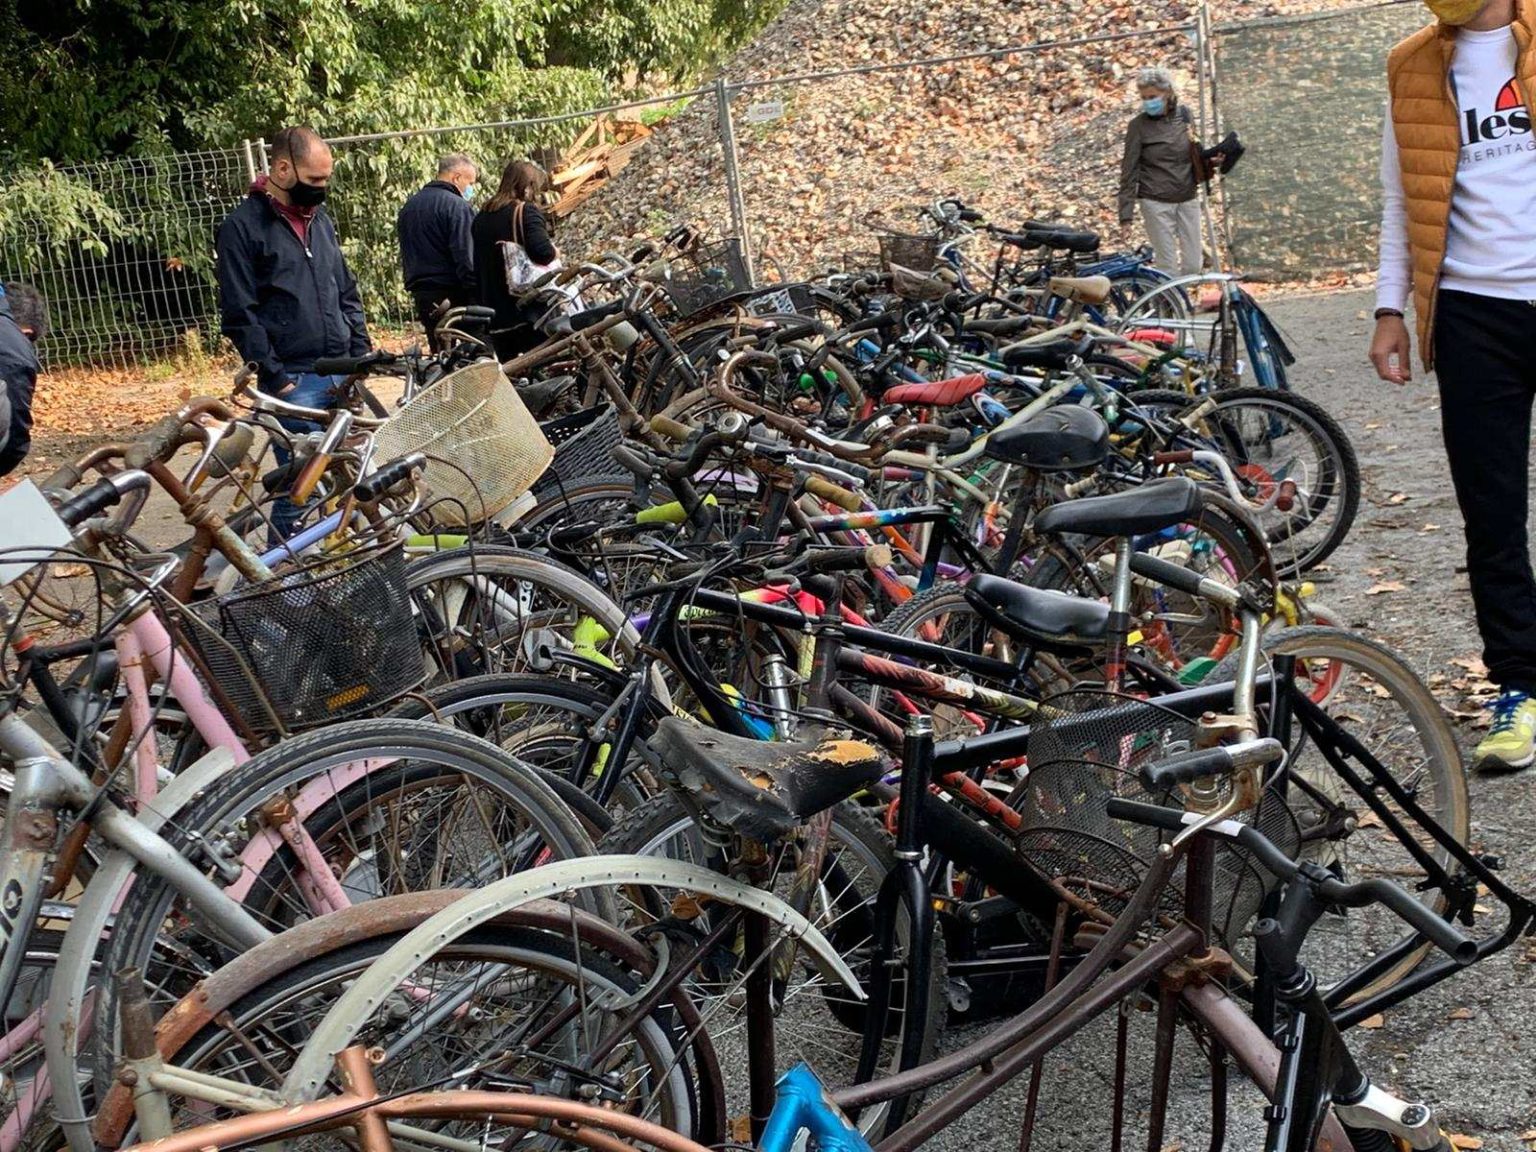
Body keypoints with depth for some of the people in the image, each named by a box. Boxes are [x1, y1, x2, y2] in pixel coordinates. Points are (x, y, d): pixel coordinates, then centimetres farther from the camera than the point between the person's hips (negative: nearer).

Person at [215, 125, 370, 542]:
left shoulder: (320, 220, 16)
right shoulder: (243, 227, -5)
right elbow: (239, 315, -8)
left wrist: (361, 358, 10)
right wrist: (277, 379, -12)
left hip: (341, 376, 6)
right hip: (294, 382, -6)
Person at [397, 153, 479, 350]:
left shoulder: (408, 207, 17)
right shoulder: (458, 206, -11)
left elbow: (406, 256, 23)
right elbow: (466, 258, -18)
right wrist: (478, 295, -16)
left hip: (420, 294, 8)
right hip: (452, 293, -8)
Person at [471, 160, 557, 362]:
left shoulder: (481, 218, 15)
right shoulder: (526, 211, -7)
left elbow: (476, 269, 19)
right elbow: (541, 251, -22)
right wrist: (553, 253, -3)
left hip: (496, 318, 7)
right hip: (530, 311, -6)